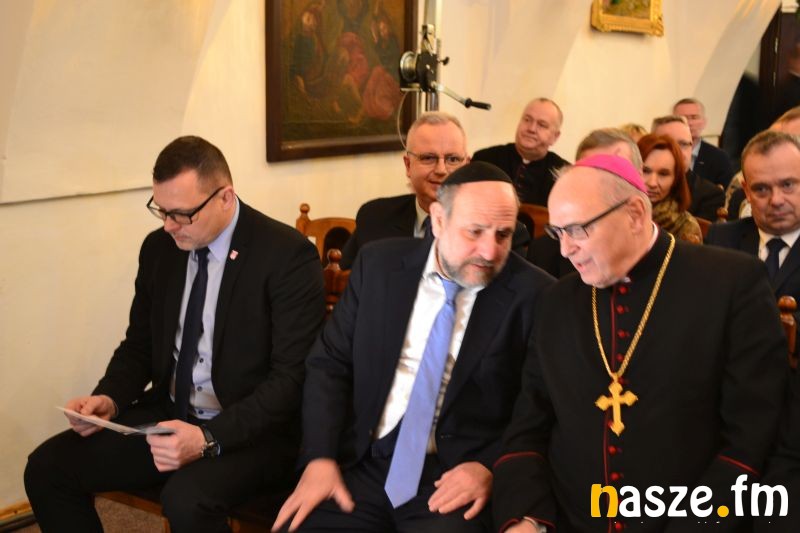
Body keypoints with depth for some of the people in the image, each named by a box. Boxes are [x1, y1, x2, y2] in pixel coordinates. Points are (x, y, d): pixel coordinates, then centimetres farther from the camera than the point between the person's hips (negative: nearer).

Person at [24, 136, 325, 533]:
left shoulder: (287, 255, -15)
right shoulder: (159, 248, 4)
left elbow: (293, 377, -18)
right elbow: (139, 345, 15)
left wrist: (209, 439, -28)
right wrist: (109, 398, -6)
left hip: (250, 428, -6)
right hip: (166, 415, 6)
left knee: (187, 499, -35)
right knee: (47, 467, -8)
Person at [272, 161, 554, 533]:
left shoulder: (533, 295, -6)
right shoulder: (379, 264, 2)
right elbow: (329, 364, 5)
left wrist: (491, 468, -16)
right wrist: (321, 458, -7)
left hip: (457, 476, -2)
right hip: (360, 464, 3)